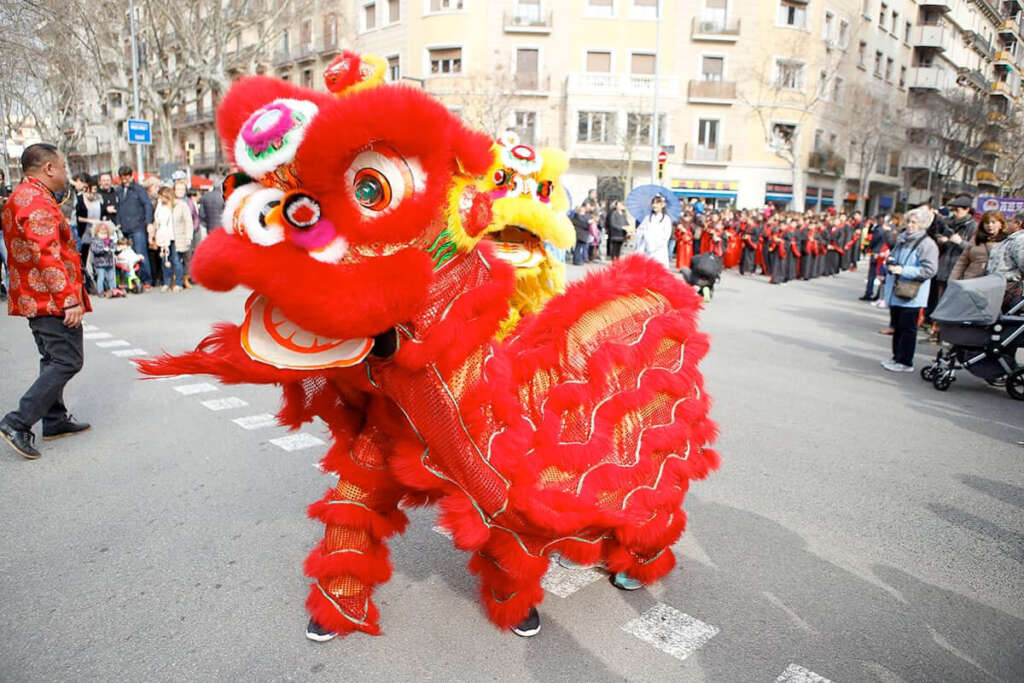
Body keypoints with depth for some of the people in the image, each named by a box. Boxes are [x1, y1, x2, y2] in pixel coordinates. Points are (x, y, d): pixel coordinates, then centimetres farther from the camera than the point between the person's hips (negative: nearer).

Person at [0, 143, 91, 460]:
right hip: (52, 299, -11)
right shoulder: (36, 200, -16)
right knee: (68, 361, -9)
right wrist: (70, 299, -26)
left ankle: (55, 419, 25)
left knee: (54, 359, 17)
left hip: (34, 298, 11)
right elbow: (47, 255, -24)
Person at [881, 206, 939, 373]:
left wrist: (903, 270, -20)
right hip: (896, 292, 7)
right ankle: (897, 357, 25)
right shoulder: (902, 239, 13)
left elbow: (929, 270, -17)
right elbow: (892, 257, 28)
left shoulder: (927, 244, -10)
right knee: (897, 326, 14)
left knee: (907, 328, -3)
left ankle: (905, 362, 4)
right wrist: (890, 264, 4)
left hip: (911, 295, -7)